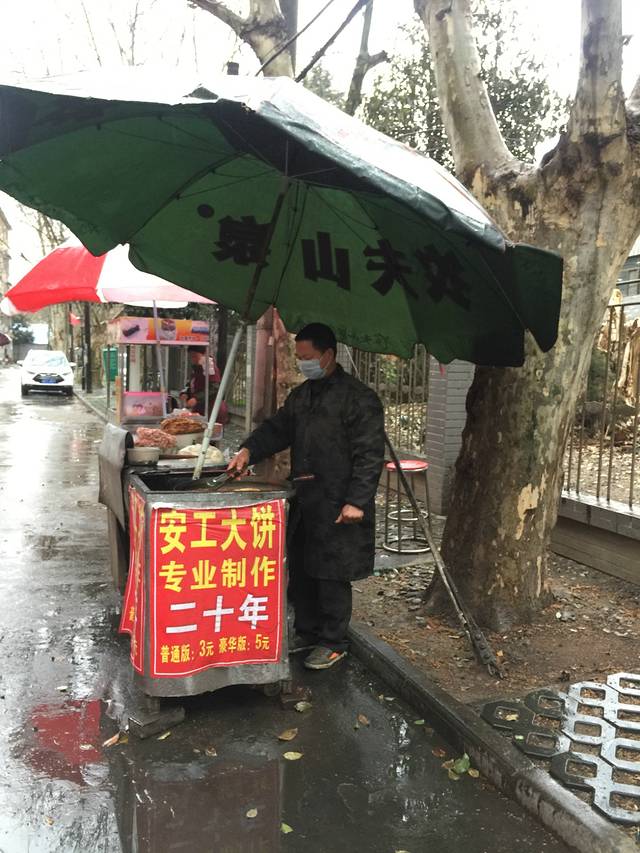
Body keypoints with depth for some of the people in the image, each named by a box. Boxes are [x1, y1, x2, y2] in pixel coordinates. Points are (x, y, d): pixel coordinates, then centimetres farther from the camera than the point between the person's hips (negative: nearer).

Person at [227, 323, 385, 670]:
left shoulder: (358, 397, -11)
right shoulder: (301, 395, 14)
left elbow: (370, 454, -14)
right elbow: (278, 428, 16)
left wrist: (357, 501, -19)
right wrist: (249, 450, -2)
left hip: (337, 504, -8)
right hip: (303, 499, 8)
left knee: (331, 575, 2)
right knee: (300, 570, 15)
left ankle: (333, 643, 18)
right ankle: (307, 632, 32)